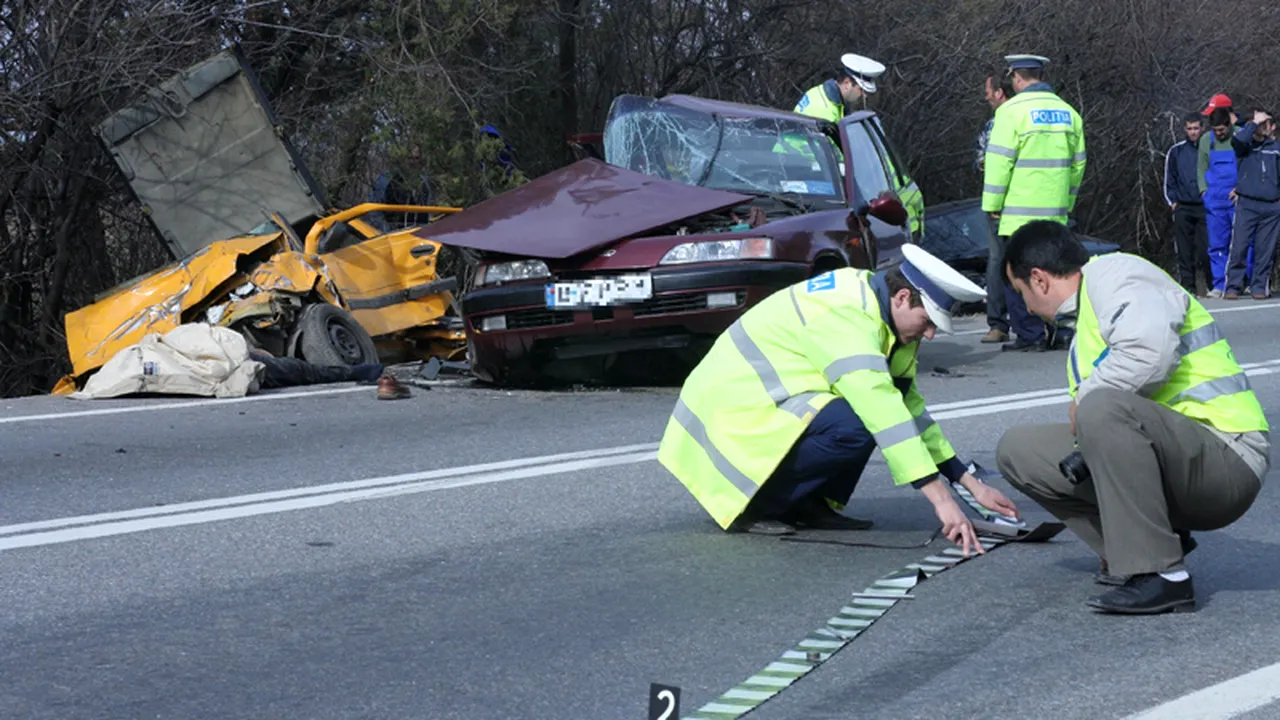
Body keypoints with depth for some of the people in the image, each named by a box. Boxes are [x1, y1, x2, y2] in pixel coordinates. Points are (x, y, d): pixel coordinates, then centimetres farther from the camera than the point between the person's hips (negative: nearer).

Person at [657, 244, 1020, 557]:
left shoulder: (873, 305, 7)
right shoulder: (846, 315, -24)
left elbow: (906, 403, 14)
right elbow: (881, 409, -33)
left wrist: (970, 483, 10)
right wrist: (940, 497, -36)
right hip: (733, 409, -10)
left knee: (885, 402, 1)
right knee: (855, 428, -29)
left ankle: (812, 504, 4)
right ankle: (748, 506, -13)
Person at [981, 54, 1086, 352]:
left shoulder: (1012, 110, -8)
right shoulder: (1067, 112, 12)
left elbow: (999, 161, -10)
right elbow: (1077, 162, 17)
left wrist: (993, 203, -3)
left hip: (1019, 210, -6)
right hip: (1056, 212, 6)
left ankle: (1030, 335, -4)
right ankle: (1058, 332, 12)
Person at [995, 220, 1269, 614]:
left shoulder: (1113, 273, -7)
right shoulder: (1087, 318, 22)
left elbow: (1150, 349, -27)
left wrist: (1086, 396, -14)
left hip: (1227, 458, -9)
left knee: (1102, 408, -36)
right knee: (1019, 449, 5)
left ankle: (1162, 575, -27)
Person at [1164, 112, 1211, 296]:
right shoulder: (1176, 151, 10)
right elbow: (1169, 181, 16)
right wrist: (1173, 202, 6)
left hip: (1205, 207, -2)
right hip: (1183, 208, 2)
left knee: (1206, 249, -7)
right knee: (1185, 251, 0)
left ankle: (1213, 285, 3)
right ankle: (1188, 286, 4)